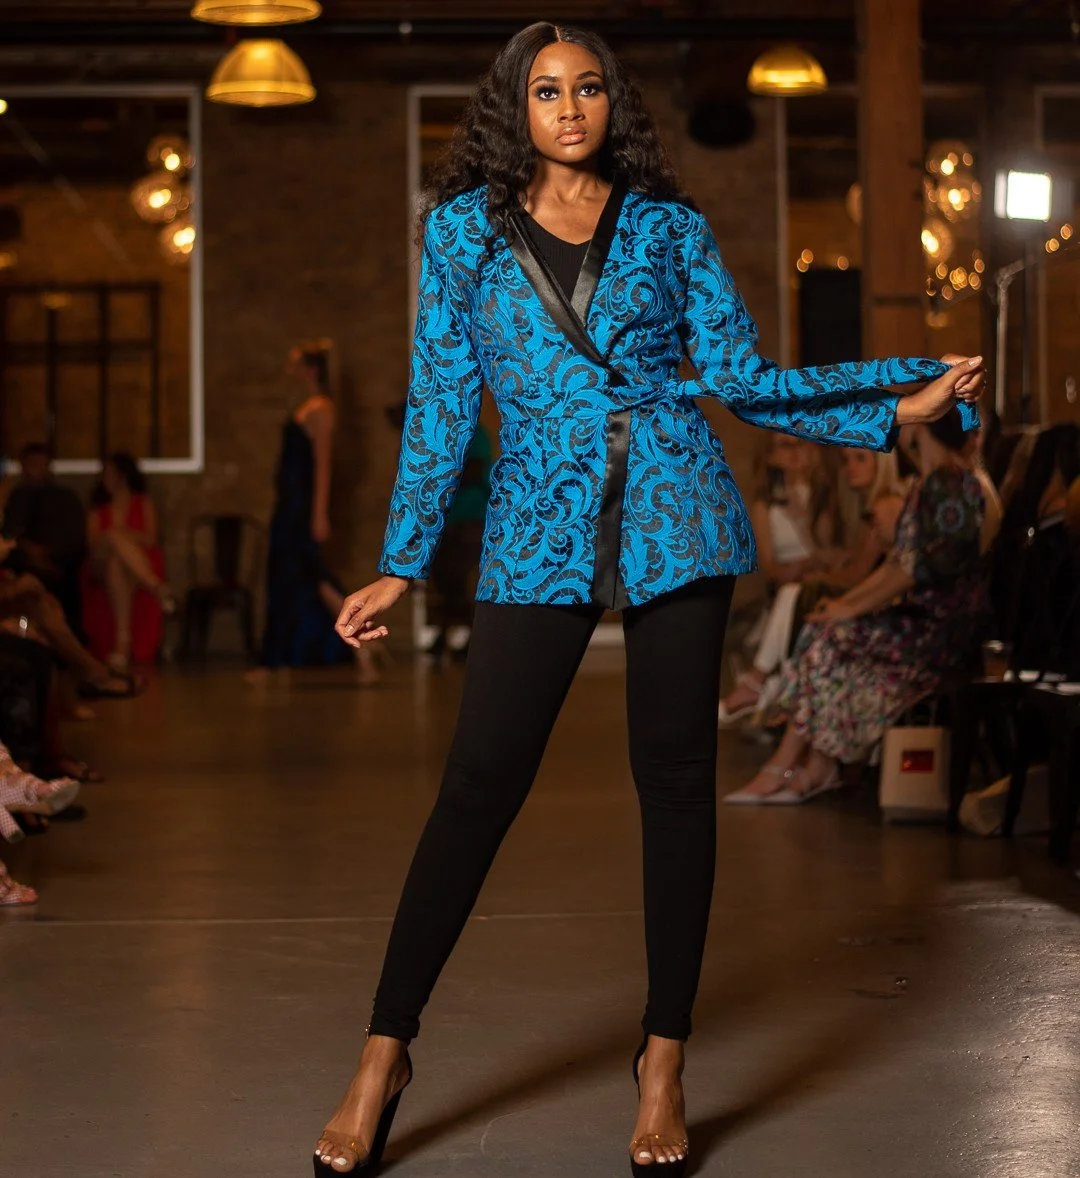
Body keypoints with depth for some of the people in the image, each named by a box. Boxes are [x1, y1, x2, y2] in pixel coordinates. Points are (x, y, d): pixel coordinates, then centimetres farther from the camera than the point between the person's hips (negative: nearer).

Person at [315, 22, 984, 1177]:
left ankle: (664, 1062, 11)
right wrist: (402, 567, 5)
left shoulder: (669, 227, 11)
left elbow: (742, 377, 10)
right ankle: (382, 1058, 4)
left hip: (672, 514, 1)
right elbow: (440, 405, 8)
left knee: (676, 776, 1)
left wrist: (898, 402, 5)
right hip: (540, 528, -1)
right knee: (479, 785, -5)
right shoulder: (462, 229, 10)